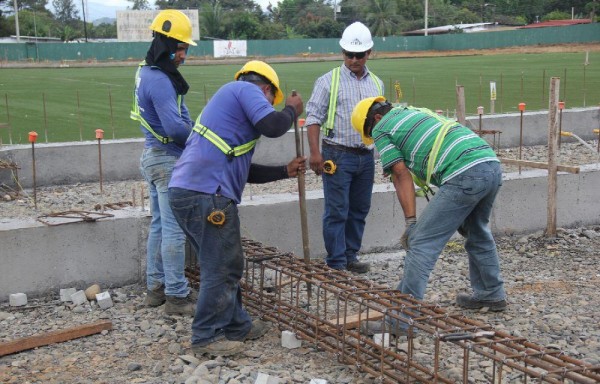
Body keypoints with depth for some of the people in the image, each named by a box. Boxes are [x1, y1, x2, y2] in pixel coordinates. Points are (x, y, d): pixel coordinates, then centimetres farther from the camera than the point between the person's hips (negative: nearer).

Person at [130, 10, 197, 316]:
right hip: (168, 160, -10)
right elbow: (174, 127, -24)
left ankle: (156, 287, 23)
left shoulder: (147, 73, 12)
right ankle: (177, 296, 1)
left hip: (153, 156, 10)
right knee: (174, 230, -5)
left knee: (159, 225, 15)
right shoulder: (160, 81, -20)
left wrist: (192, 129, 0)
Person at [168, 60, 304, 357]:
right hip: (206, 194, -10)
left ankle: (236, 325, 31)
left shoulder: (231, 100, 31)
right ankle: (206, 337, 10)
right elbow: (272, 126, -15)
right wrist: (291, 110, 5)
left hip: (186, 191, 10)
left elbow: (245, 171, 32)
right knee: (222, 268, 0)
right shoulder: (246, 89, 2)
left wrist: (286, 171, 35)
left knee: (225, 265, 20)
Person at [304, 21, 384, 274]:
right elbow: (314, 117, -4)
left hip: (366, 157, 5)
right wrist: (315, 152, -12)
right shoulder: (329, 81, -2)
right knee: (337, 212, -4)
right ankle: (336, 263, 4)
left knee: (359, 210, 10)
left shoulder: (376, 84, 13)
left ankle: (351, 256, 23)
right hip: (338, 155, -5)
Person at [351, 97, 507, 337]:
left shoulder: (381, 128, 10)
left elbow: (402, 175, 1)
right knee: (478, 233, 30)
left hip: (465, 175, -9)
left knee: (422, 243, -5)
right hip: (492, 164, 9)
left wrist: (411, 222, -1)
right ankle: (491, 294, 45)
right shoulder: (417, 112, 33)